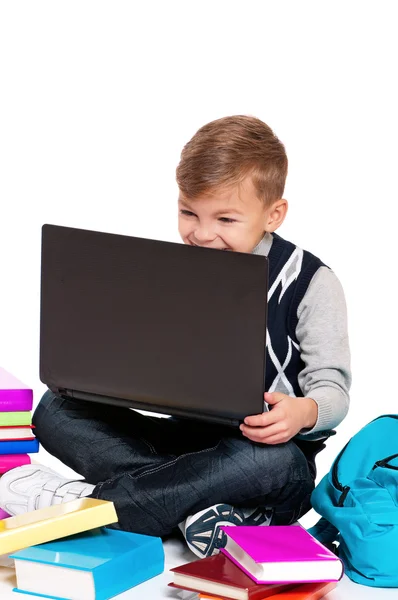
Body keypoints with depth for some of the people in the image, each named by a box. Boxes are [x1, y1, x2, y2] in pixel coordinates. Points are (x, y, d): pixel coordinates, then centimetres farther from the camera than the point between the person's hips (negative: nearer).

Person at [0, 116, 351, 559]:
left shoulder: (309, 283, -7)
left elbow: (333, 388, -11)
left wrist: (304, 412, -35)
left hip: (267, 449, -5)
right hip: (188, 439, 5)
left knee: (273, 459, -42)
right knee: (56, 409, -13)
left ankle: (85, 502, -36)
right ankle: (201, 505, -34)